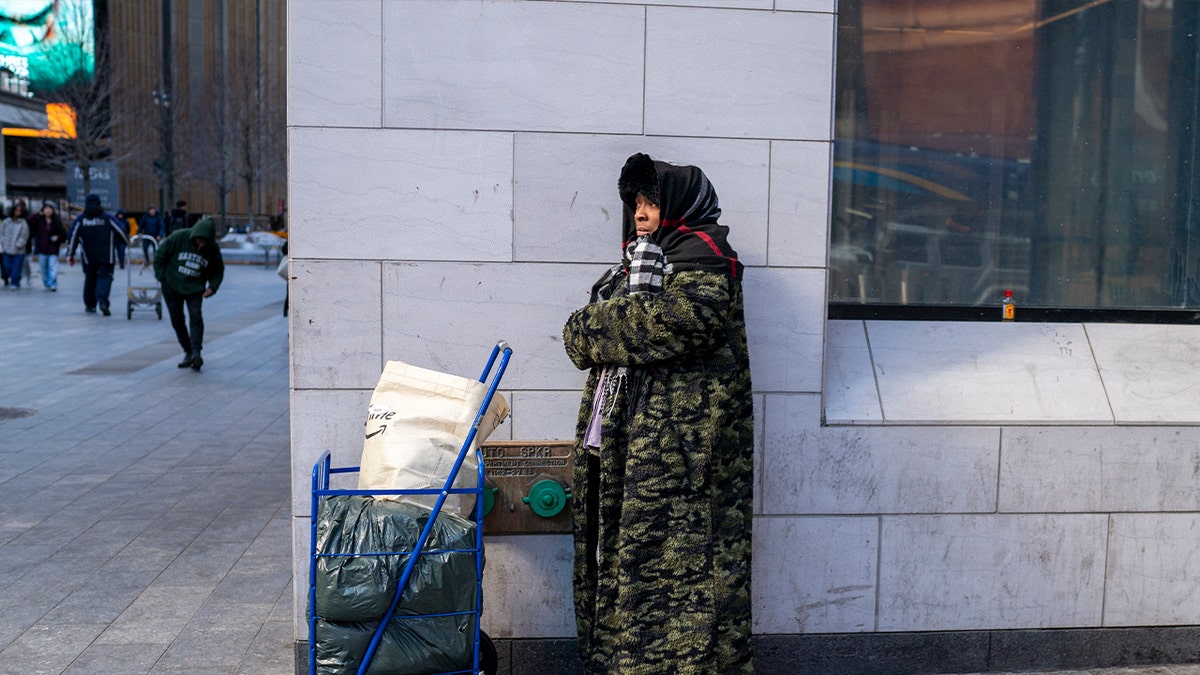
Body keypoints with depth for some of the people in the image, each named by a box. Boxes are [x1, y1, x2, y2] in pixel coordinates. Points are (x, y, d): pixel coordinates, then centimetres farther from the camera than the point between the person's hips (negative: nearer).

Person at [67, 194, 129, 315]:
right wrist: (127, 243, 23)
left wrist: (70, 254, 6)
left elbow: (73, 237, 2)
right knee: (105, 277, -2)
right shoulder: (108, 217, 1)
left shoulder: (80, 219, 3)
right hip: (107, 256, -2)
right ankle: (102, 300, -26)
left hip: (88, 257, 2)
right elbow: (120, 231, 5)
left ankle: (90, 305, 20)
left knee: (90, 279, 15)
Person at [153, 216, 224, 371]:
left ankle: (196, 352, -23)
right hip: (172, 287, 0)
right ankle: (188, 352, 17)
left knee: (195, 317, -19)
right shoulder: (178, 237, -17)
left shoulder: (213, 249, -10)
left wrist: (212, 287, -8)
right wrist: (162, 277, -7)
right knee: (177, 320, 4)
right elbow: (159, 255, -5)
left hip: (195, 289, 0)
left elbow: (218, 270, 6)